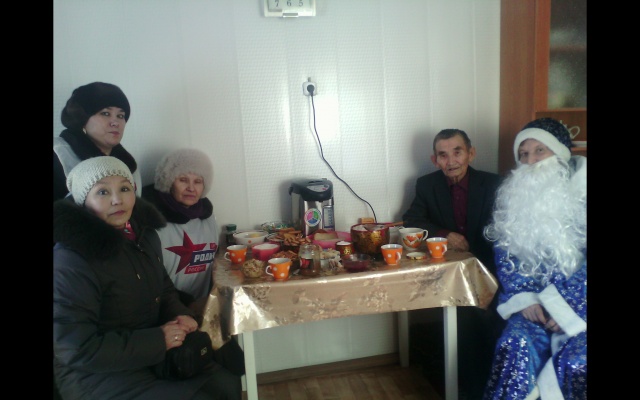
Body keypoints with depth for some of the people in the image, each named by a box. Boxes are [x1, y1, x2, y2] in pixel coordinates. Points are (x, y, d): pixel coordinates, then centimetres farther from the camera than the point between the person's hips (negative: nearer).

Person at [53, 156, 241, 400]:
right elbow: (78, 349, -24)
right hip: (97, 375, -7)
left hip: (153, 355, 8)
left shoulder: (143, 234, 2)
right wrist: (158, 340, -22)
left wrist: (180, 315, -5)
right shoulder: (71, 262, -23)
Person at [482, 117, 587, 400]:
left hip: (579, 303, -2)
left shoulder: (581, 187, -4)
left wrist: (566, 306, -14)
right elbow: (504, 252, 6)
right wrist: (524, 298, -7)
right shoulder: (514, 193, 6)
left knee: (574, 361, -25)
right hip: (536, 302, 2)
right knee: (516, 346, -25)